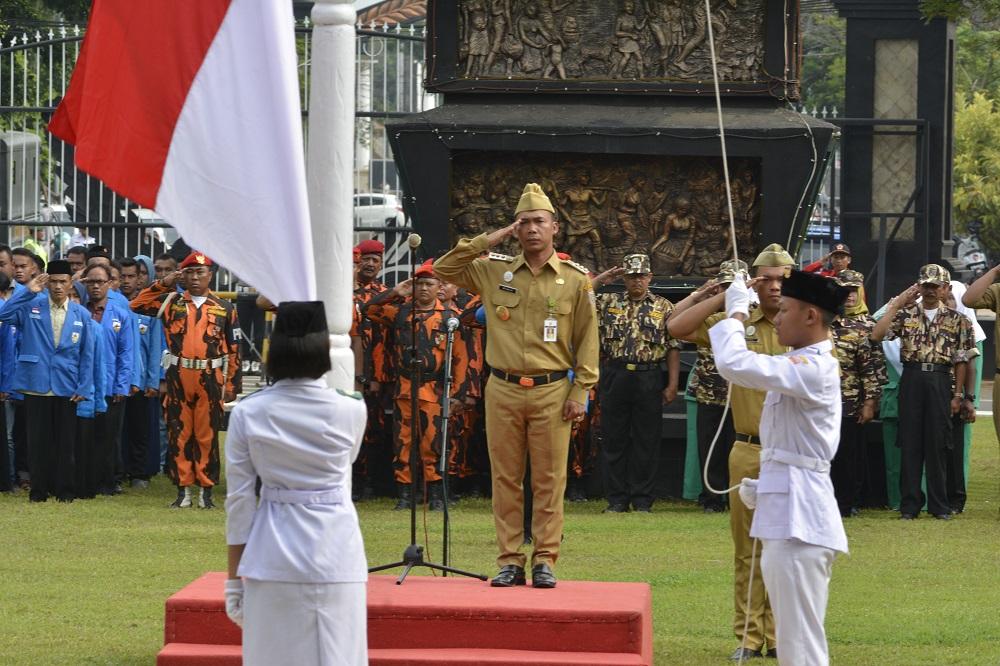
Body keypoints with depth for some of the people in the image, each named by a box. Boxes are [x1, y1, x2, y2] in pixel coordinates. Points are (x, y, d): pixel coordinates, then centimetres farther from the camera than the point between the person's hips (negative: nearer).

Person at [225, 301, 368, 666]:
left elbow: (239, 499, -1)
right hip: (335, 552, 0)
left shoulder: (247, 413, -4)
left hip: (272, 555, 1)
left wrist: (234, 577, 6)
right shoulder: (351, 410, -5)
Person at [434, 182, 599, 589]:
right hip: (503, 390, 2)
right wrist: (489, 241, 0)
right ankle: (510, 561, 8)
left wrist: (580, 392, -3)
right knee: (506, 479, 4)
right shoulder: (494, 271, 8)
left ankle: (545, 560, 5)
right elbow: (443, 269, 5)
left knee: (549, 480, 0)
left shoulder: (575, 279, 3)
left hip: (552, 392, -2)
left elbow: (587, 339, 4)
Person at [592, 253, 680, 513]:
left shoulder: (664, 308, 6)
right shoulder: (608, 303, 9)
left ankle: (643, 500, 8)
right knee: (614, 440, 4)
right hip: (615, 377, 1)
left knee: (646, 441, 2)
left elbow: (673, 347, 3)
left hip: (649, 380, -1)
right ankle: (617, 499, 10)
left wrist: (672, 384, -4)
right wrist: (599, 280, 0)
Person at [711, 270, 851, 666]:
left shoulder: (813, 369, -16)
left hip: (797, 516, -11)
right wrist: (764, 487, 12)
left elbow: (735, 364, -27)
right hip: (789, 512, 11)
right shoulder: (808, 365, 19)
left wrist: (736, 315, -10)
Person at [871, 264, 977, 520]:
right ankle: (909, 504, 6)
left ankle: (939, 504, 9)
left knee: (937, 443, 1)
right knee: (910, 442, 1)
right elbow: (877, 335, -7)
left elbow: (961, 360, 5)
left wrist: (958, 395, 0)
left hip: (941, 381, -1)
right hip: (912, 378, 1)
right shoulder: (906, 314, 6)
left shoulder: (956, 319, 5)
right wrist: (897, 304, -8)